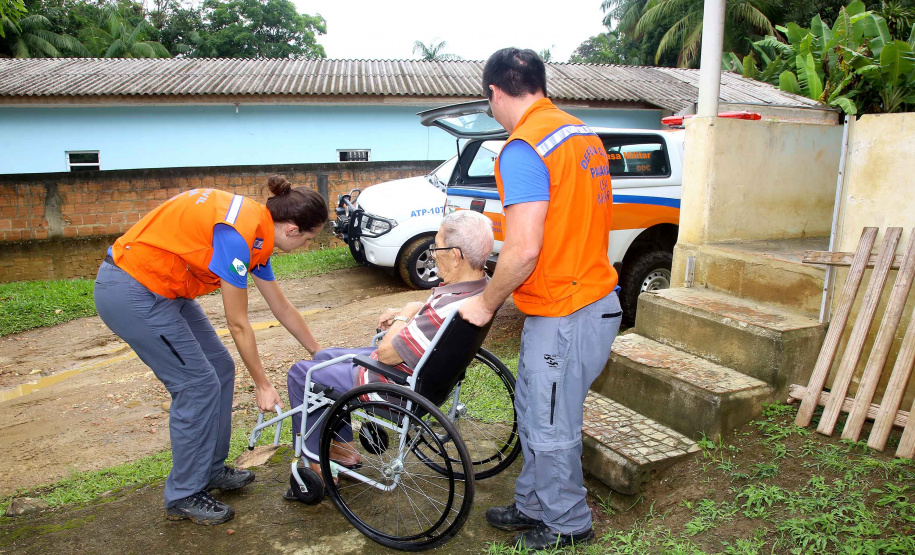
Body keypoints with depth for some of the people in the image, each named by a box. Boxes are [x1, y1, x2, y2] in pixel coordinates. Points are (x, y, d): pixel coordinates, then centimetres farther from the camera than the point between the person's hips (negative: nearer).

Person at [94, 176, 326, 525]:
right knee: (197, 384, -7)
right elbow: (238, 325, -18)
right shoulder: (237, 234, -27)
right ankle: (183, 497, 10)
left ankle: (211, 469, 26)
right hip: (130, 292, -10)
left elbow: (281, 306, 13)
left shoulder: (258, 231, 2)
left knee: (220, 369, 10)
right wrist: (262, 385, -7)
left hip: (162, 287, 10)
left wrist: (318, 352, 20)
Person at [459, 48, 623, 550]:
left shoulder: (524, 147, -19)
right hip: (595, 297, 10)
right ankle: (532, 507, 38)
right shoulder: (583, 133, 11)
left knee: (551, 430, 8)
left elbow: (524, 250, -26)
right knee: (531, 411, 22)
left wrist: (485, 304, -10)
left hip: (563, 316, -10)